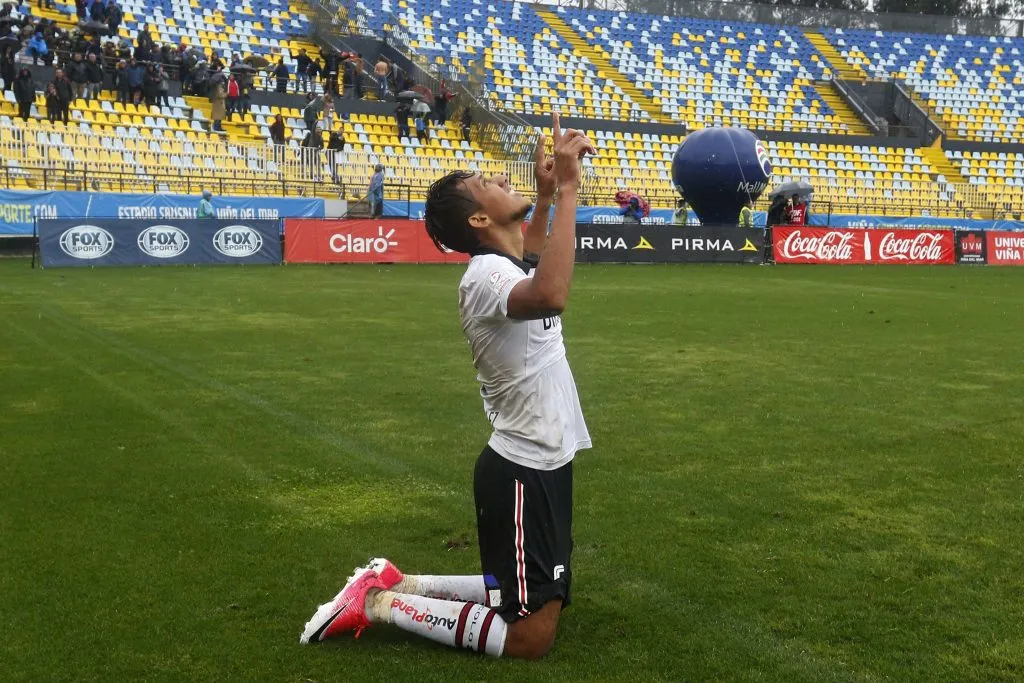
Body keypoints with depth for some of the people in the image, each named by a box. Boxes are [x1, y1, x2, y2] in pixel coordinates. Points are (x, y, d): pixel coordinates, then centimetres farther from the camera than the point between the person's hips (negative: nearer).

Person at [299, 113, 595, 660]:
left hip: (542, 463, 10)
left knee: (541, 603, 22)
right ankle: (381, 605, 5)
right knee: (531, 636, -3)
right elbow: (550, 295, -45)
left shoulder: (506, 266, 8)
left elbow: (533, 265, 35)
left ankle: (398, 584, 23)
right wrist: (567, 189, -38)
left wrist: (545, 195, 18)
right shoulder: (485, 276, -22)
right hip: (523, 471, -10)